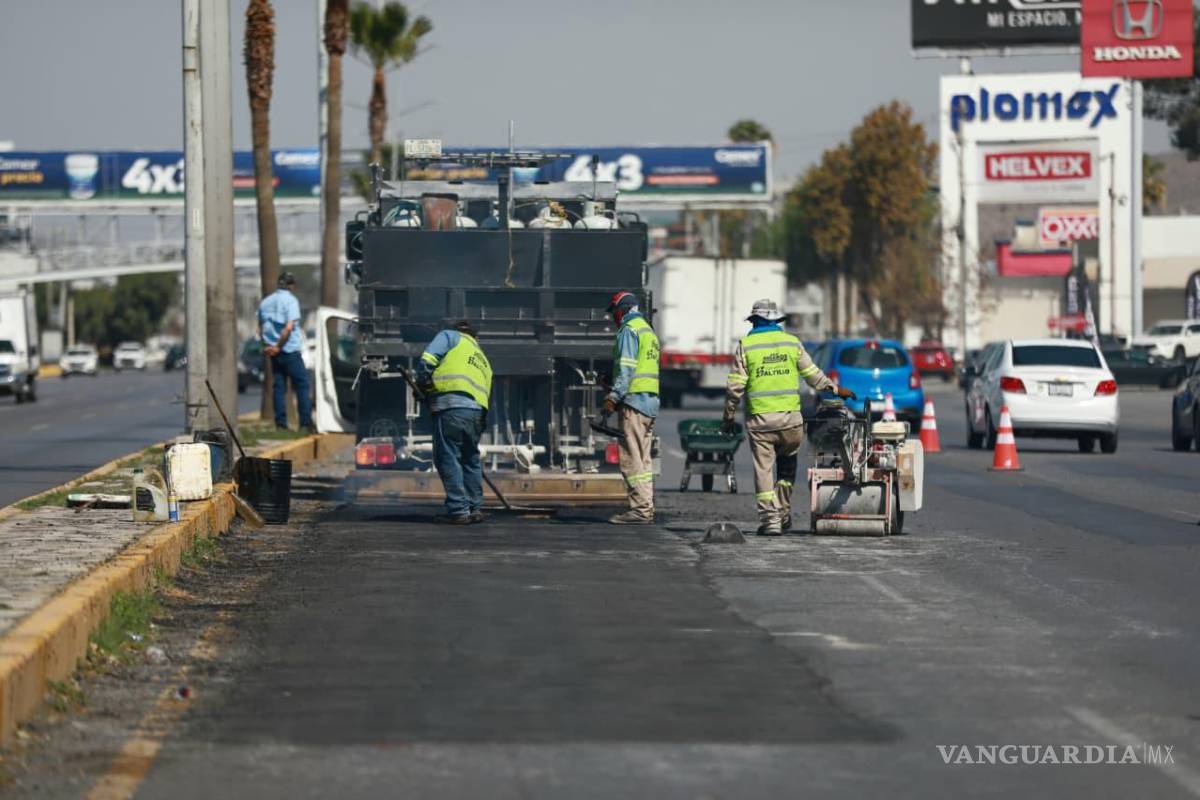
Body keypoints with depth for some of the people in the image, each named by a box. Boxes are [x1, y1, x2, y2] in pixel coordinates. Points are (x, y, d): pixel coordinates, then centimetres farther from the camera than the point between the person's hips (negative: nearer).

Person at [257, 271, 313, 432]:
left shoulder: (265, 302, 12)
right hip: (290, 351, -6)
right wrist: (278, 346, -12)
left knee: (279, 387, 8)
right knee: (302, 386, -1)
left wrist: (267, 346, 10)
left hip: (274, 352, 6)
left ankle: (281, 424, 4)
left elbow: (261, 329, 14)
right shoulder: (290, 300, -8)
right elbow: (289, 327, -16)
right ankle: (306, 423, -7)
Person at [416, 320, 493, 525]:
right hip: (478, 411, 6)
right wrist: (480, 426, 28)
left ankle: (458, 510, -10)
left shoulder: (450, 337, 13)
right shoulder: (484, 361, 32)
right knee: (471, 459, 19)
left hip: (451, 407, -6)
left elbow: (427, 360, -3)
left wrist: (423, 384, 12)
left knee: (448, 457, -5)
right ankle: (475, 508, 20)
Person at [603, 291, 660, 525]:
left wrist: (614, 396, -18)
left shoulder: (628, 331, -6)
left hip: (634, 400, -9)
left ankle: (640, 508, -14)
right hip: (651, 401, 9)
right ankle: (646, 508, 11)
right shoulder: (649, 331, 22)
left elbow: (626, 368, -16)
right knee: (643, 458, 11)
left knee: (631, 457, -10)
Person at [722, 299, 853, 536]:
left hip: (759, 419, -2)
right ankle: (784, 512, 13)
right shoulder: (792, 343, 6)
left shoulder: (745, 346, -1)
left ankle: (770, 519, -1)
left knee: (763, 469, 2)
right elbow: (813, 374, 12)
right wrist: (834, 389, 28)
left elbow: (735, 386, -4)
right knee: (787, 464, 19)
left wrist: (728, 417, 5)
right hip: (790, 417, 2)